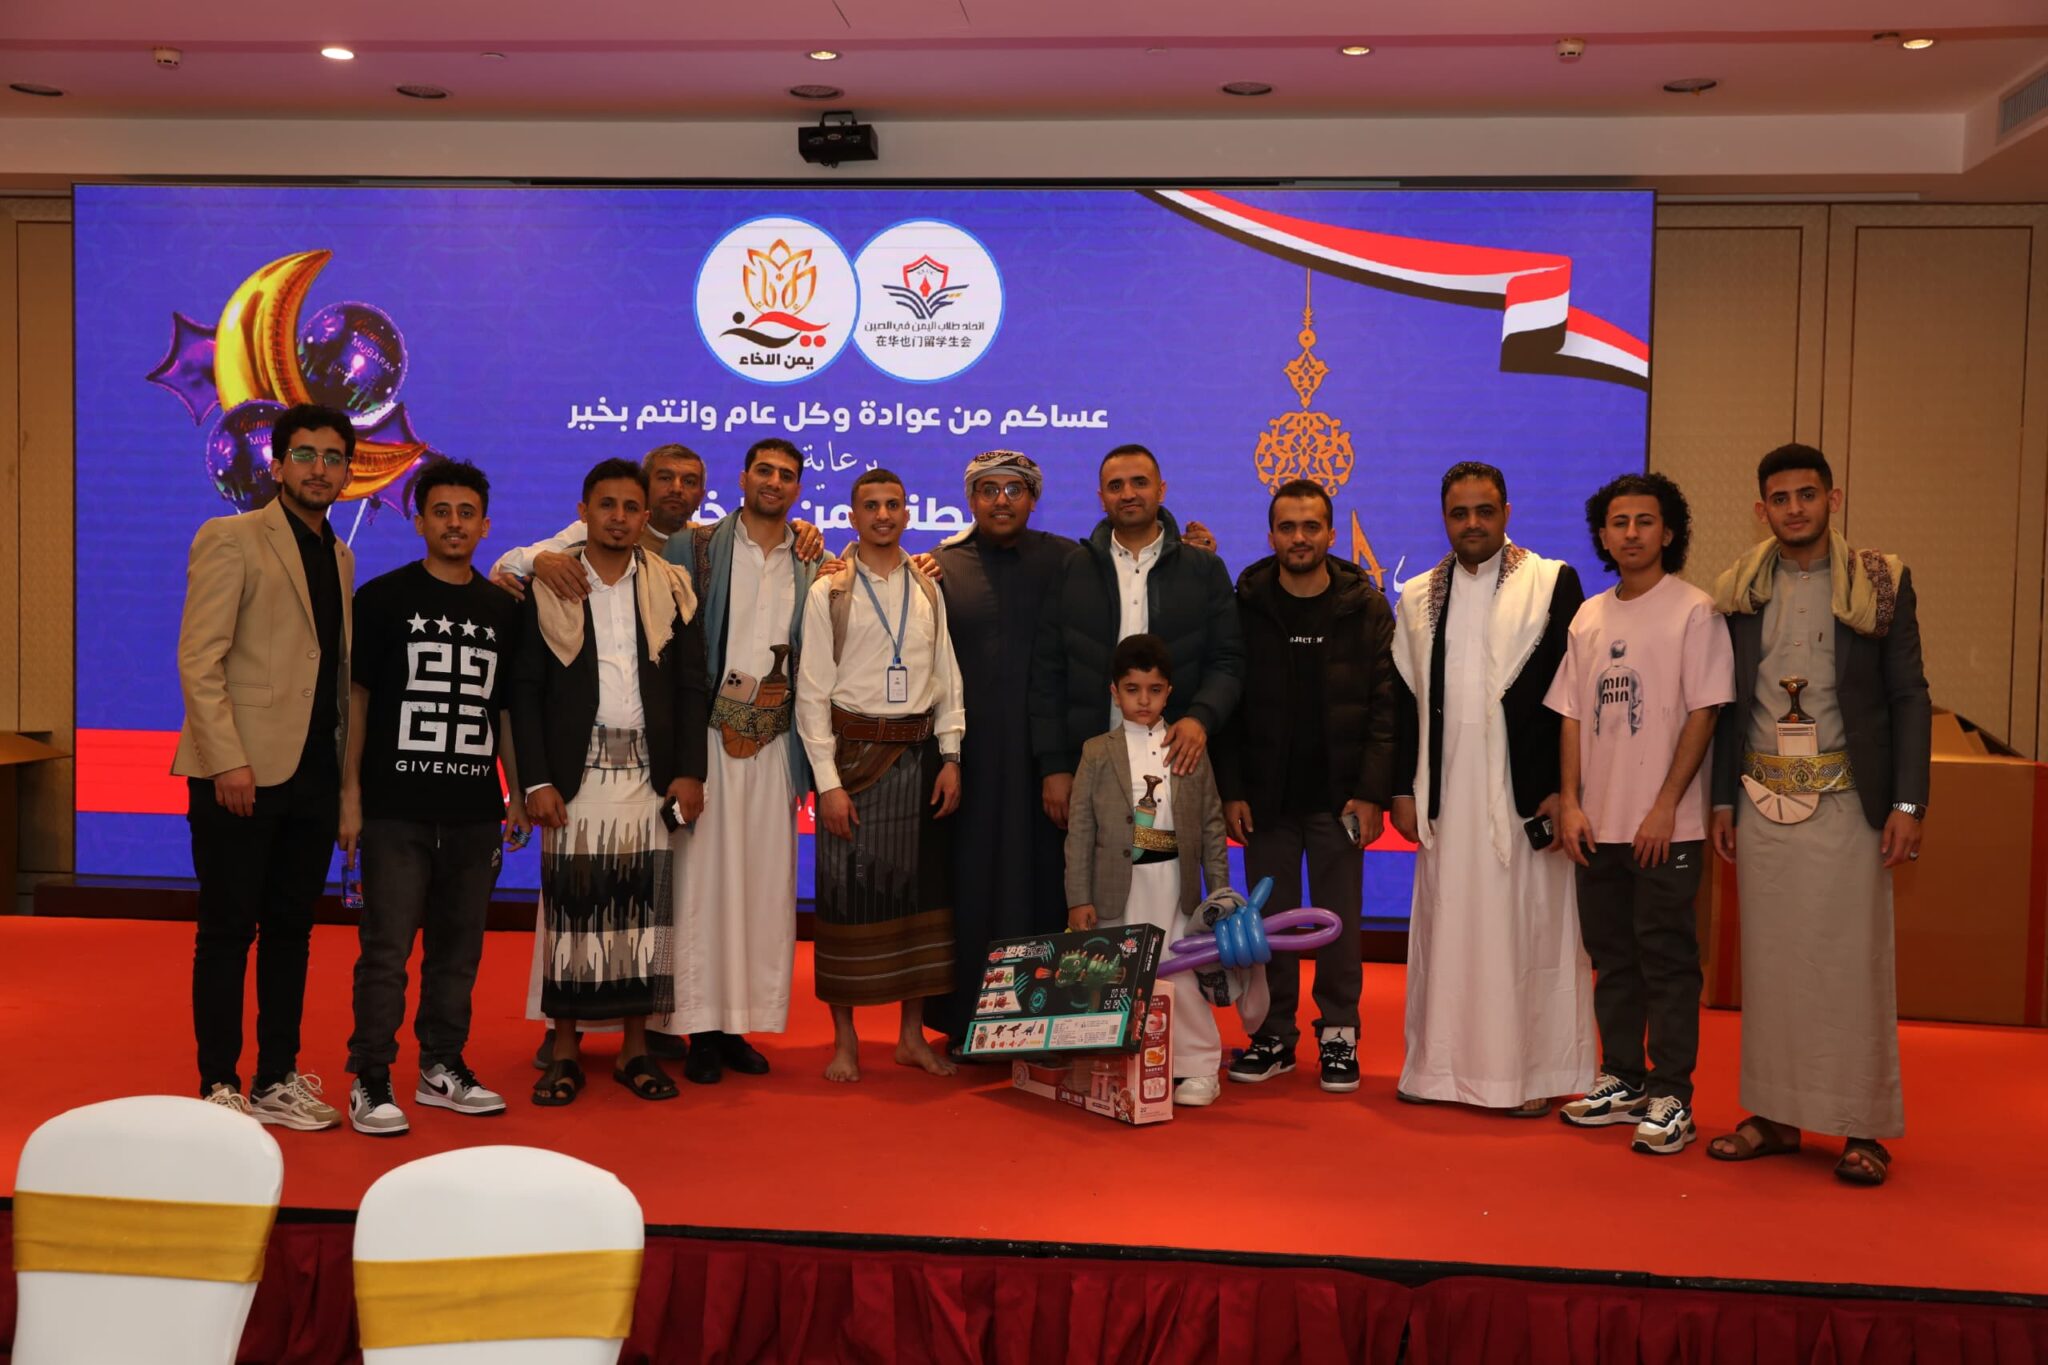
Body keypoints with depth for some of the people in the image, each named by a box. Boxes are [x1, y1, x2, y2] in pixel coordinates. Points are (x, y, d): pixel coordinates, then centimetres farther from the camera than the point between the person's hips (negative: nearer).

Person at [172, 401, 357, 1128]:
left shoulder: (341, 558, 16)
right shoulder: (230, 539, -3)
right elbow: (198, 659, -11)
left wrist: (349, 768, 8)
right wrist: (228, 760, -18)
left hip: (315, 771, 6)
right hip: (243, 771, -6)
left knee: (291, 929, 11)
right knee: (228, 931, 2)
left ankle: (277, 1080, 20)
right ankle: (218, 1088, 12)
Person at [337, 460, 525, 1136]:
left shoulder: (502, 610, 11)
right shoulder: (383, 598, 1)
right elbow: (357, 695, 1)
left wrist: (517, 793, 12)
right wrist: (351, 792, -4)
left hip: (474, 810, 4)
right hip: (396, 807, -3)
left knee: (458, 947, 11)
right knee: (386, 948, -3)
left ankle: (442, 1068, 22)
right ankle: (370, 1082, 6)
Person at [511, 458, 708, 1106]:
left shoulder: (672, 587, 8)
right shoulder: (546, 587, 4)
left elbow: (691, 686, 7)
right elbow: (526, 689, 1)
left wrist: (690, 771, -1)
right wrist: (537, 780, -6)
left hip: (650, 774, 2)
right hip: (576, 773, -1)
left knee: (645, 906, 4)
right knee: (570, 906, 0)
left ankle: (635, 1048, 14)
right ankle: (563, 1051, 10)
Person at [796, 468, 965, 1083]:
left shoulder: (929, 589, 9)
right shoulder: (828, 593, 0)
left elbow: (948, 678, 10)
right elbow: (812, 692, -3)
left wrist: (950, 757, 1)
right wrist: (829, 780, -9)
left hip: (919, 752, 3)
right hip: (854, 750, -3)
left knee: (920, 888, 6)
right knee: (849, 891, -1)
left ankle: (912, 1033, 17)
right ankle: (845, 1040, 11)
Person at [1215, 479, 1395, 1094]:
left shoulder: (1366, 609, 1)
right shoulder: (1245, 606, 2)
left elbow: (1386, 708, -1)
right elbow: (1224, 703, 3)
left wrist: (1372, 793, -9)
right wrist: (1231, 790, -4)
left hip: (1337, 798, -1)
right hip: (1266, 797, 1)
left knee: (1340, 920, 5)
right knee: (1271, 918, 7)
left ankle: (1338, 1034, 18)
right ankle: (1274, 1036, 18)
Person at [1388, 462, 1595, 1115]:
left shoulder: (1553, 584, 1)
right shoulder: (1418, 597, 12)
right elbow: (1405, 700, 12)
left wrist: (1563, 787, -9)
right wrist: (1403, 788, 6)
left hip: (1525, 792, -3)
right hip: (1446, 795, 3)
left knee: (1529, 927, 2)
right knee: (1445, 927, 7)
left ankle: (1533, 1071, 11)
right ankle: (1441, 1064, 17)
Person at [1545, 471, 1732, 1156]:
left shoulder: (1693, 612, -5)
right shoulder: (1589, 617, 11)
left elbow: (1703, 714, -9)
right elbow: (1572, 716, 12)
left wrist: (1665, 807, -14)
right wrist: (1570, 803, 3)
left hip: (1665, 828, -6)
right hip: (1599, 824, 6)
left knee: (1667, 960, -1)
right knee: (1611, 958, 13)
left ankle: (1671, 1099, 8)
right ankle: (1622, 1081, 25)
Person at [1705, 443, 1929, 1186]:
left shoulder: (1881, 582, 1)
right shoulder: (1740, 590, 8)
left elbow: (1909, 697, 0)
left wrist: (1908, 802, -7)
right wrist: (1722, 800, 8)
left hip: (1846, 801, -2)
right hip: (1763, 798, 3)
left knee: (1853, 960, 1)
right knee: (1770, 959, 8)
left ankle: (1864, 1127, 12)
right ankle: (1776, 1114, 18)